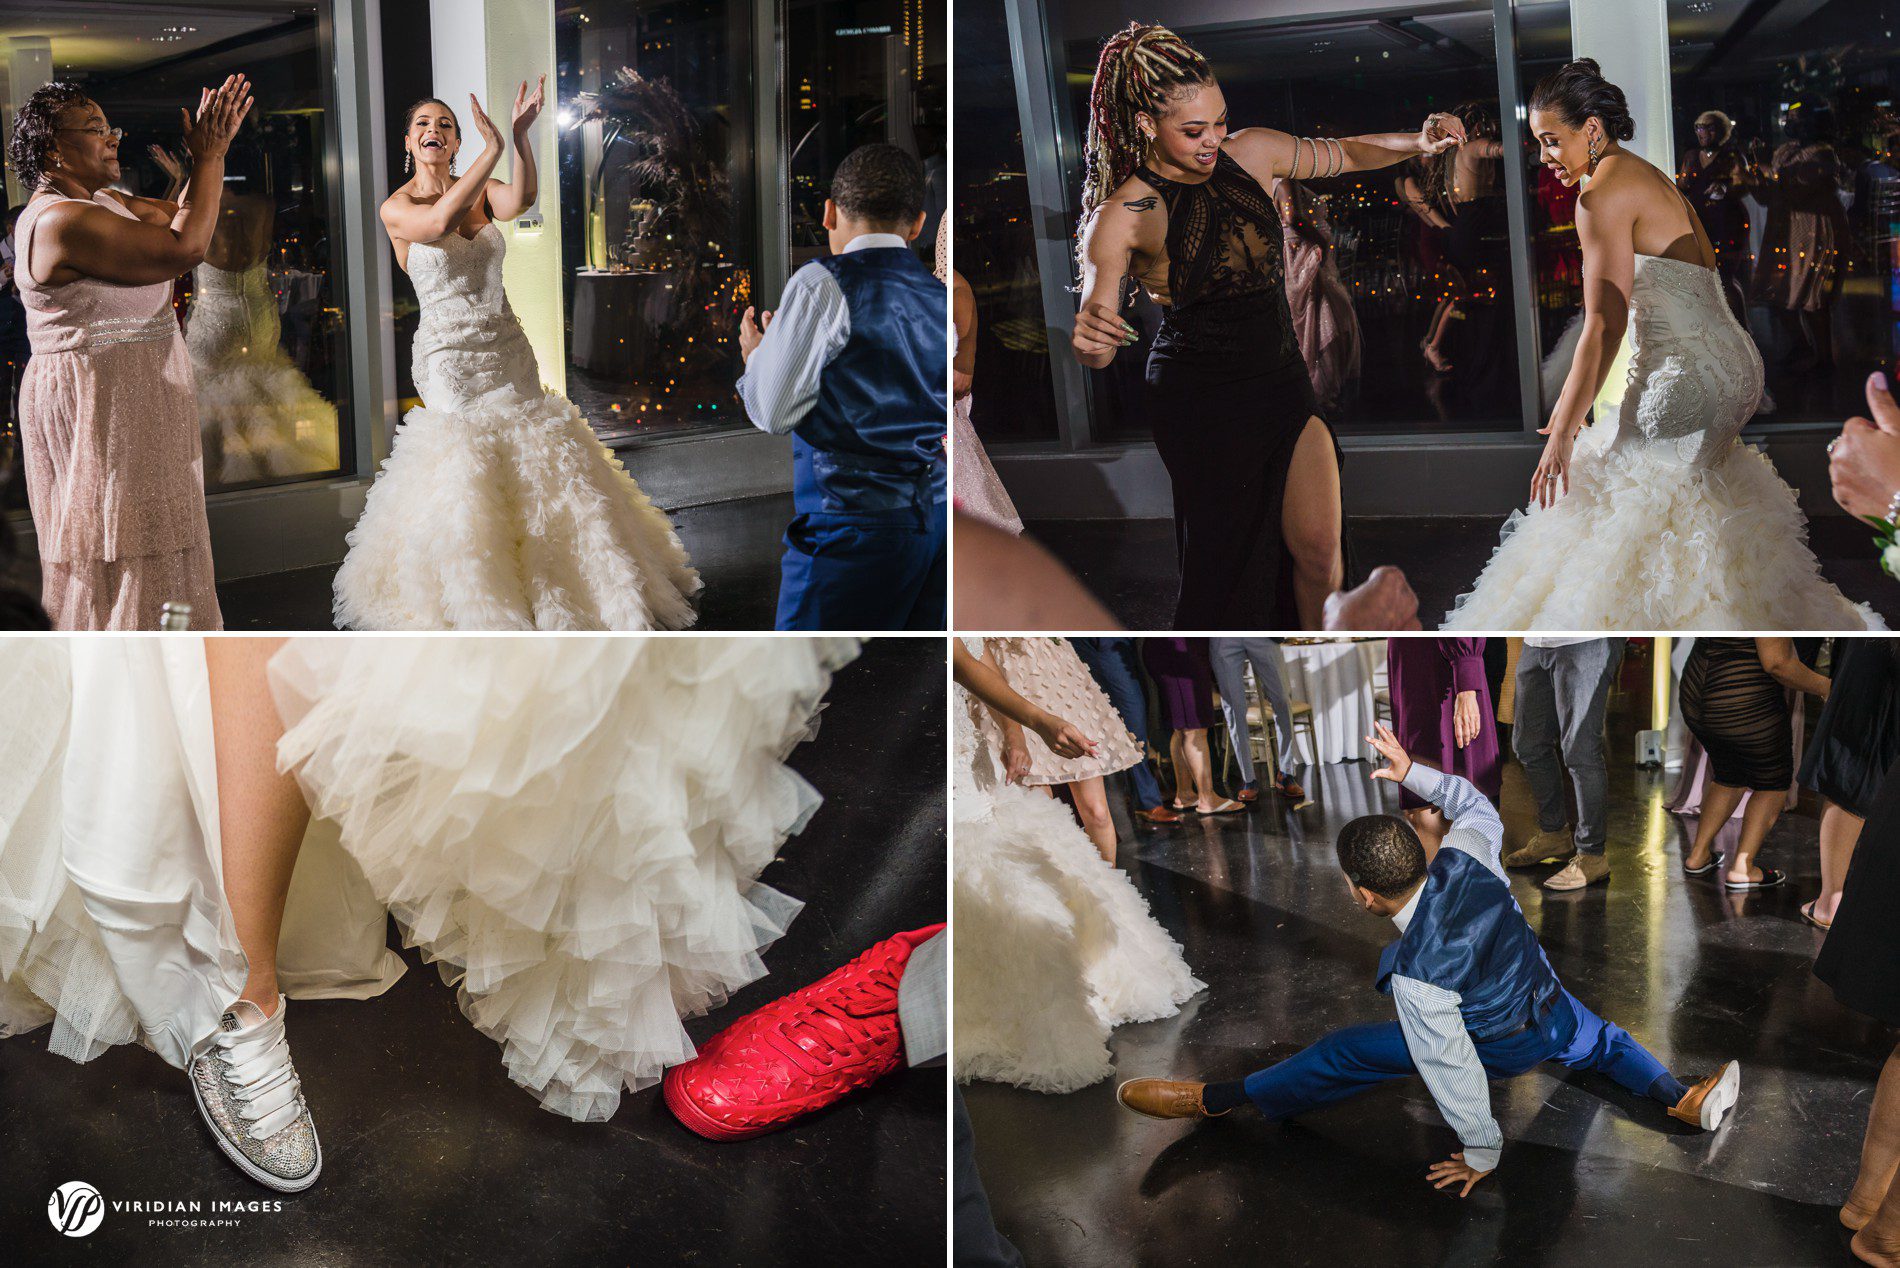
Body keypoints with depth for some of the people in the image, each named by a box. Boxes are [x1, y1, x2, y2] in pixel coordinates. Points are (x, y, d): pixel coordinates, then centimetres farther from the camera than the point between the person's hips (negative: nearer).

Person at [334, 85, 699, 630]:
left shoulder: (482, 189, 6)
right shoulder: (397, 208, -4)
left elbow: (521, 200, -17)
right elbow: (440, 221, -27)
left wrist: (521, 136, -33)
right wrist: (495, 147, -32)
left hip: (506, 348, 4)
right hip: (449, 355, -4)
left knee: (540, 459, 4)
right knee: (462, 466, -7)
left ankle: (548, 590, 19)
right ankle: (477, 602, 8)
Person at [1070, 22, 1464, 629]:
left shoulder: (1250, 153, -2)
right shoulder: (1123, 218, -16)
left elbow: (1344, 154, 14)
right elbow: (1098, 352, -19)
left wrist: (1416, 143, -5)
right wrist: (1088, 339, -43)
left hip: (1284, 379, 5)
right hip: (1200, 401, -5)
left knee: (1320, 552, 1)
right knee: (1226, 557, 5)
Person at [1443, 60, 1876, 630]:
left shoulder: (1604, 193, -13)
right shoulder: (1653, 178, 17)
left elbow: (1604, 327, -18)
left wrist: (1563, 432, -15)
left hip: (1685, 379, -10)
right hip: (1734, 364, 10)